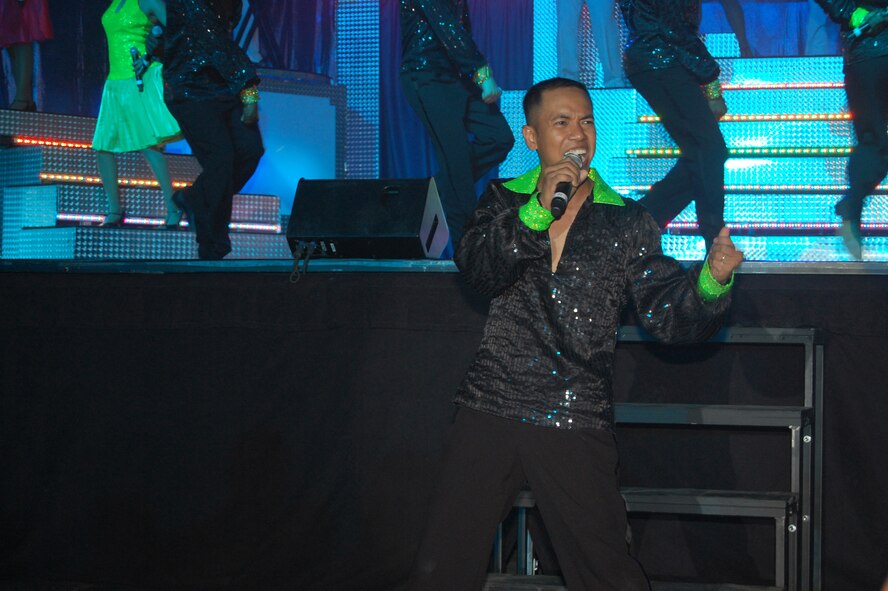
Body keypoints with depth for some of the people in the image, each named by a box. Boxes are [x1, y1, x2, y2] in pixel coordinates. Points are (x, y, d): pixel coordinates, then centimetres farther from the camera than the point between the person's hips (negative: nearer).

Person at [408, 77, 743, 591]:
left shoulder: (627, 222, 4)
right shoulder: (503, 200, 9)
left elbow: (669, 317, -5)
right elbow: (478, 269, -9)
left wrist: (711, 280, -25)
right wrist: (537, 210, -22)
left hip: (575, 423, -1)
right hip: (489, 412, 2)